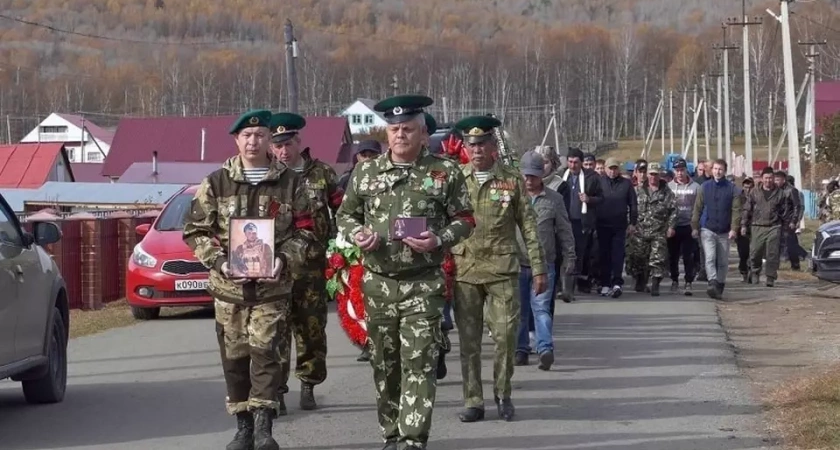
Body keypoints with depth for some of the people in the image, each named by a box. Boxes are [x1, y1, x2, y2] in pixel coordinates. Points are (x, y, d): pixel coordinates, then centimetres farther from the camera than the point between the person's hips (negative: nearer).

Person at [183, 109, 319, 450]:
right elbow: (195, 230, 4)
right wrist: (218, 260, -11)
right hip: (228, 286, 2)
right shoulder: (216, 183, 5)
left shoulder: (289, 183, 4)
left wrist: (284, 260, -13)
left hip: (272, 286, -2)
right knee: (234, 356, 6)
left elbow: (305, 232, 4)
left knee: (265, 350, -15)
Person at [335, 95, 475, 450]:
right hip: (378, 283, 3)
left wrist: (438, 240, -16)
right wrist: (356, 234, -6)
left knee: (419, 362, -9)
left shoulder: (446, 172, -2)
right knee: (384, 362, 11)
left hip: (423, 284, -3)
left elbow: (464, 220, 3)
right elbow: (345, 215, 16)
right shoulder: (365, 173, 6)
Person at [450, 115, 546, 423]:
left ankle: (502, 394, 14)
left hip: (502, 269, -1)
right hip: (464, 269, 1)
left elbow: (529, 227, 5)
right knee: (468, 340, 4)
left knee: (506, 334, -5)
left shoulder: (512, 180, 4)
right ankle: (473, 401, 12)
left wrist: (539, 269, 2)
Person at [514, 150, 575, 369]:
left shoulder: (554, 199, 5)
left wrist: (569, 259, 5)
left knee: (541, 307, -9)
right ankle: (521, 349, 17)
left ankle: (545, 349, -15)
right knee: (519, 310, 8)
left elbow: (564, 231, 8)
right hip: (516, 263, 1)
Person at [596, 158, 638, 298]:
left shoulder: (626, 184, 5)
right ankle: (605, 284, 10)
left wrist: (632, 223, 2)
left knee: (618, 255, -6)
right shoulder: (600, 182, 3)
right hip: (603, 225, 1)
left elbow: (633, 205, 8)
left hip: (620, 226, -1)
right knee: (604, 255, 5)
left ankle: (617, 283, -11)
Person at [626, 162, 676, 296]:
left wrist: (671, 226, -5)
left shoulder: (667, 192, 5)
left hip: (659, 232, -2)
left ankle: (655, 285, -7)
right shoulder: (639, 190, 9)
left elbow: (673, 210, 3)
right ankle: (640, 281, 23)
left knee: (658, 259, -8)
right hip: (640, 230, 2)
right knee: (638, 258, 5)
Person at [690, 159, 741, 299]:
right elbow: (697, 208, 5)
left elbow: (736, 209, -3)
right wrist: (694, 227, 0)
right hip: (707, 229, -1)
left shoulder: (731, 188, 1)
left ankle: (720, 286, 19)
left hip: (724, 231, 1)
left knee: (723, 261, 8)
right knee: (710, 257, -16)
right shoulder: (705, 187, 3)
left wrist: (734, 229, -13)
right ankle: (712, 284, -27)